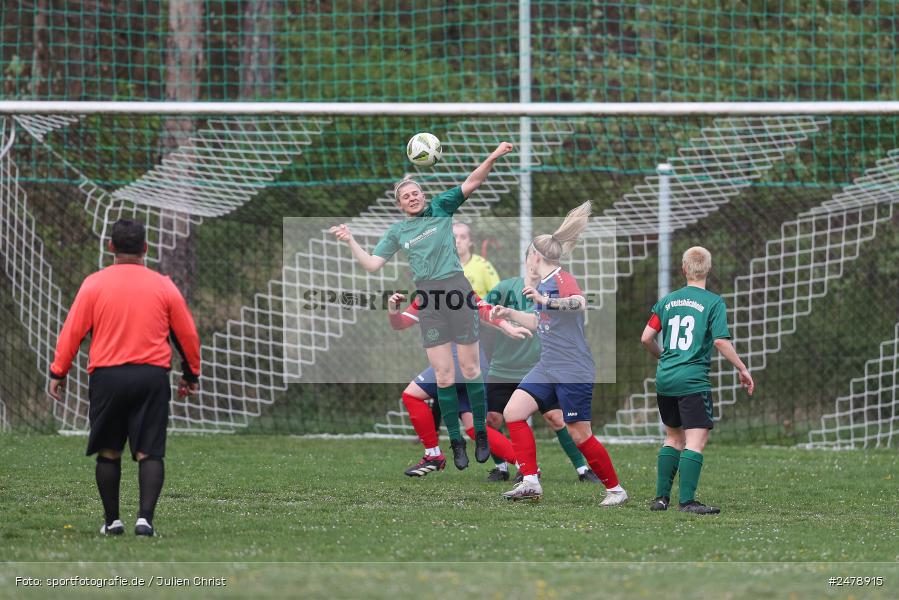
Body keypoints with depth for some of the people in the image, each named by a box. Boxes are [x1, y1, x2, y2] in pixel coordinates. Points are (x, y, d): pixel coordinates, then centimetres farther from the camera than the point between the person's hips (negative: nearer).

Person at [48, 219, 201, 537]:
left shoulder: (94, 284, -1)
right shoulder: (163, 286, 3)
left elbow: (72, 331, -2)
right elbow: (187, 334, 10)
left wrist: (58, 372, 7)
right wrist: (191, 374, 23)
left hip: (107, 377, 0)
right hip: (152, 377, 0)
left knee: (108, 453, 12)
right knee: (149, 453, 0)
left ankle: (112, 520, 14)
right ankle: (145, 518, -14)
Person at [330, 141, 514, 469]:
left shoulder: (440, 208, 7)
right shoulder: (398, 231, 12)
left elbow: (471, 183, 0)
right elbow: (372, 264, 13)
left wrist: (493, 157, -14)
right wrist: (350, 241, 3)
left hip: (456, 289, -2)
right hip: (427, 299, 2)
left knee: (470, 369, 0)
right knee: (444, 376, 0)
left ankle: (481, 434, 12)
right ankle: (456, 442, 6)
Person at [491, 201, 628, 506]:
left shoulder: (562, 279, -13)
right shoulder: (543, 284, 15)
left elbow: (579, 303, -35)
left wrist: (546, 300, -45)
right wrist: (510, 313, 25)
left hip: (573, 371, -9)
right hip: (547, 367, 9)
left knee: (580, 435, -5)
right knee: (513, 412, -4)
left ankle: (615, 489, 11)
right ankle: (530, 481, -5)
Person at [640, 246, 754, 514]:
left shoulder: (668, 300, 10)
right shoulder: (713, 303, -4)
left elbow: (646, 339, 10)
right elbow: (721, 341, -13)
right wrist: (743, 369, -2)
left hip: (664, 379, 6)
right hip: (693, 381, -6)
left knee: (674, 436, 19)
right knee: (696, 440, -7)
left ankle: (661, 497, 18)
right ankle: (686, 500, -17)